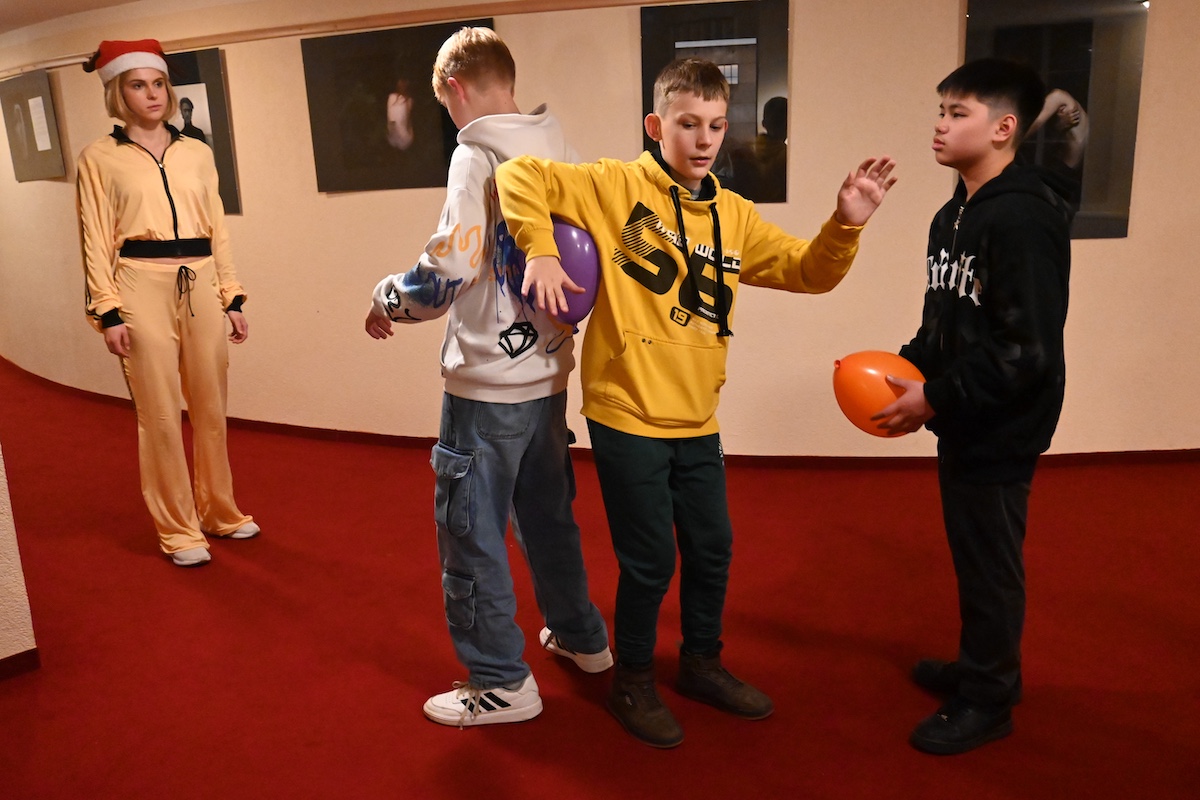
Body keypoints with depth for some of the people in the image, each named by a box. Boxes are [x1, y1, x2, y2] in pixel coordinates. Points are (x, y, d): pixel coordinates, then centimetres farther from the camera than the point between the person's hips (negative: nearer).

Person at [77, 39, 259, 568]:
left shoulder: (197, 153, 12)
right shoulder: (100, 157, 3)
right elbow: (97, 241, -1)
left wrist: (233, 298, 9)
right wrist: (108, 311, -9)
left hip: (202, 288, 3)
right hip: (143, 290, -3)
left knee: (211, 408, 10)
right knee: (160, 414, 2)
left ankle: (220, 513, 27)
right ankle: (178, 530, 14)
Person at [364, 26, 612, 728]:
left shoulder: (478, 155, -15)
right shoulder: (560, 149, 7)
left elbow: (450, 269, -22)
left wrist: (388, 302, -5)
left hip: (489, 382, -8)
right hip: (549, 373, 8)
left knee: (471, 530, 6)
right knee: (548, 513, 22)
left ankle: (501, 683, 17)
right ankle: (581, 637, 38)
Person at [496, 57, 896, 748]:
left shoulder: (734, 216, 7)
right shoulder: (614, 187, -8)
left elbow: (809, 272, 5)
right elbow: (519, 176, -10)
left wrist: (846, 225, -13)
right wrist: (541, 250, -22)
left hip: (697, 423, 6)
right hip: (628, 417, -6)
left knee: (713, 548, 18)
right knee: (650, 562, 6)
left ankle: (702, 663, 43)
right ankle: (633, 683, 31)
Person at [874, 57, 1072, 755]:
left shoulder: (1024, 218, -20)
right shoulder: (955, 214, 9)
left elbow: (1026, 349, -24)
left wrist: (936, 397, -20)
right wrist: (910, 365, 2)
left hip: (1000, 430, -9)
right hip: (963, 420, 9)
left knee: (989, 564, 5)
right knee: (970, 554, 20)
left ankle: (987, 702, 23)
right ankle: (980, 667, 39)